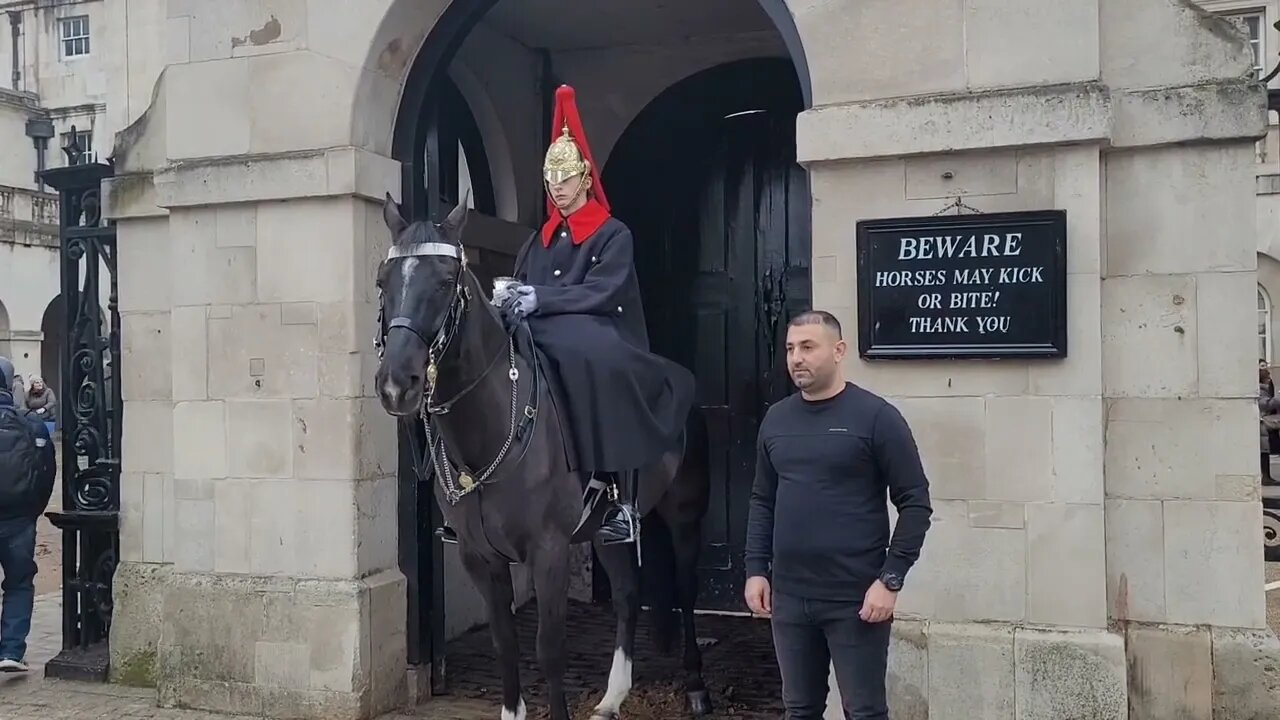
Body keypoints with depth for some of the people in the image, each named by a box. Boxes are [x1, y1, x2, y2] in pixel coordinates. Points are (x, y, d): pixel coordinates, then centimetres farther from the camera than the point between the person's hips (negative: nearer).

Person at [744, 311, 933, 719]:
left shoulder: (876, 417, -8)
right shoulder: (776, 419, 7)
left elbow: (915, 502, -8)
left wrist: (890, 580, -13)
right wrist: (756, 569, 6)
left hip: (855, 599, -4)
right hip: (789, 597, 5)